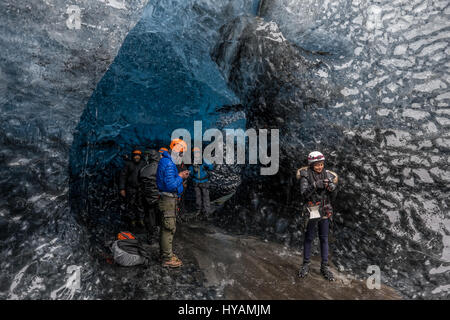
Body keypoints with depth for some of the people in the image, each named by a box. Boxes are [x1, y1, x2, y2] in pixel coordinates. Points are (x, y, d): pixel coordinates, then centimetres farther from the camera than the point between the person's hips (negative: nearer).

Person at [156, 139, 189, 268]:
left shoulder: (165, 161, 14)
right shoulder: (169, 164, -20)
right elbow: (171, 185, -25)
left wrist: (180, 176, 12)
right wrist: (180, 177, -12)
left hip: (168, 200, 11)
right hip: (168, 200, -11)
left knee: (166, 228, 18)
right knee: (169, 228, -4)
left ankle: (166, 253, 30)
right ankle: (167, 259, 5)